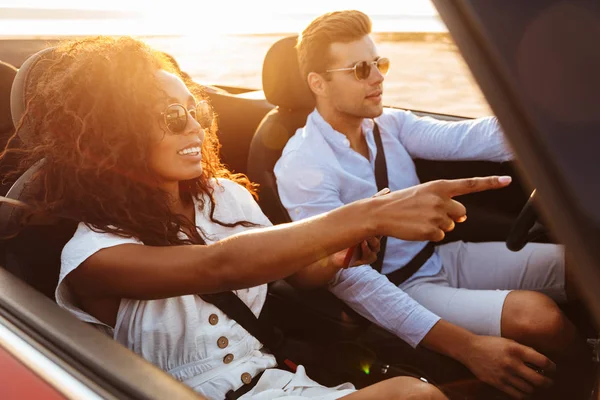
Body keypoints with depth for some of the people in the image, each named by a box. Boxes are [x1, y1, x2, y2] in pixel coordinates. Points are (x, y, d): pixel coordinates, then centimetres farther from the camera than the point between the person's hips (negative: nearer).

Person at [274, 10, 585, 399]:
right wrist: (467, 347, -32)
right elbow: (353, 277, -24)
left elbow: (465, 140, -12)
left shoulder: (389, 124, 3)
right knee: (537, 315, -27)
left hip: (446, 255, 7)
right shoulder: (301, 167, -18)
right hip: (397, 291, -7)